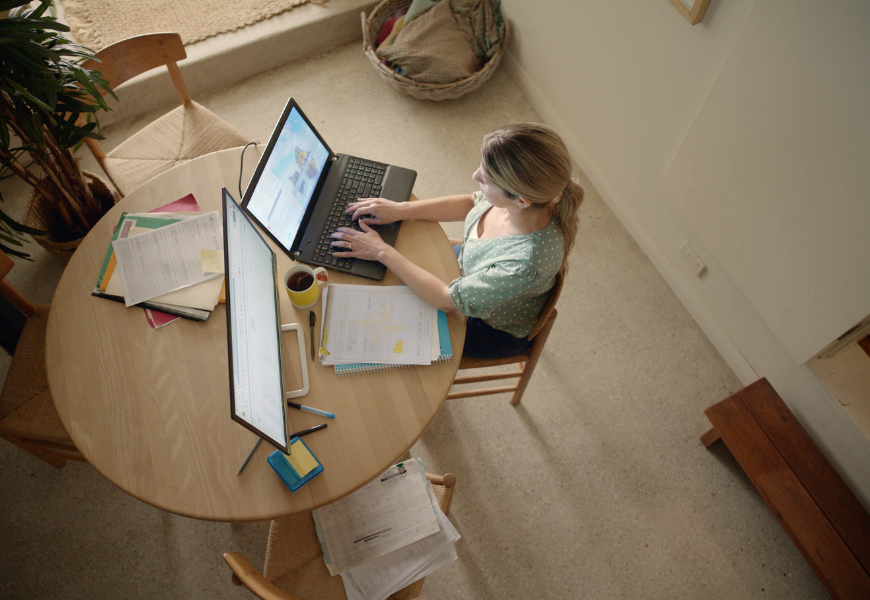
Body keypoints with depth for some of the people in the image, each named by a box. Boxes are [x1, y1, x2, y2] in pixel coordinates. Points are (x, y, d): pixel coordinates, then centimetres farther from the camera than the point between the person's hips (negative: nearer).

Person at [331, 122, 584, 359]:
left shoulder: (527, 264, -45)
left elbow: (448, 300, -32)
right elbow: (470, 204, -3)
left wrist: (383, 252, -26)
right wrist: (401, 209, -11)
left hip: (494, 330, -6)